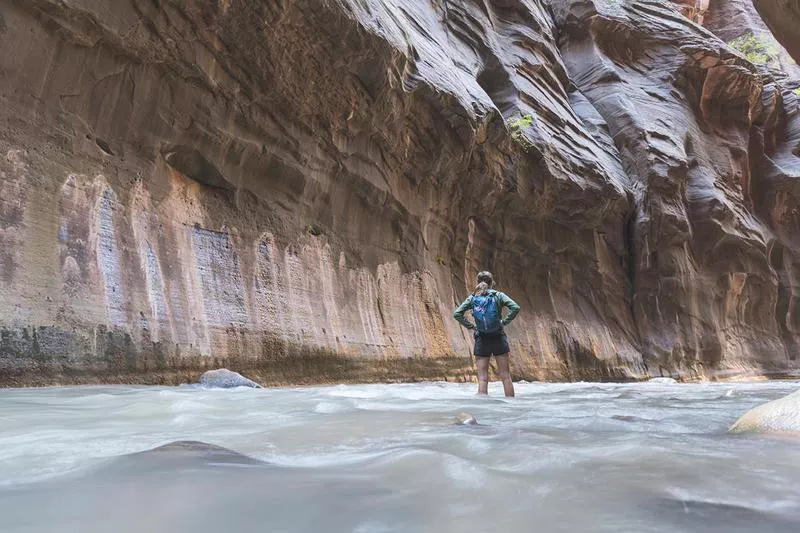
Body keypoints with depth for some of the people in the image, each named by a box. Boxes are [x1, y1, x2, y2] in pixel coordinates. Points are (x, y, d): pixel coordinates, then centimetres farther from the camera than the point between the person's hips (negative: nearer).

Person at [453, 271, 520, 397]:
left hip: (481, 340, 1)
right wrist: (504, 322, -3)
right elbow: (515, 308, -13)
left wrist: (470, 326, 2)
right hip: (498, 338, -1)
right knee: (505, 375, 9)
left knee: (482, 378, 5)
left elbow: (456, 314, -5)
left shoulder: (472, 298, 3)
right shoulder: (498, 295, 0)